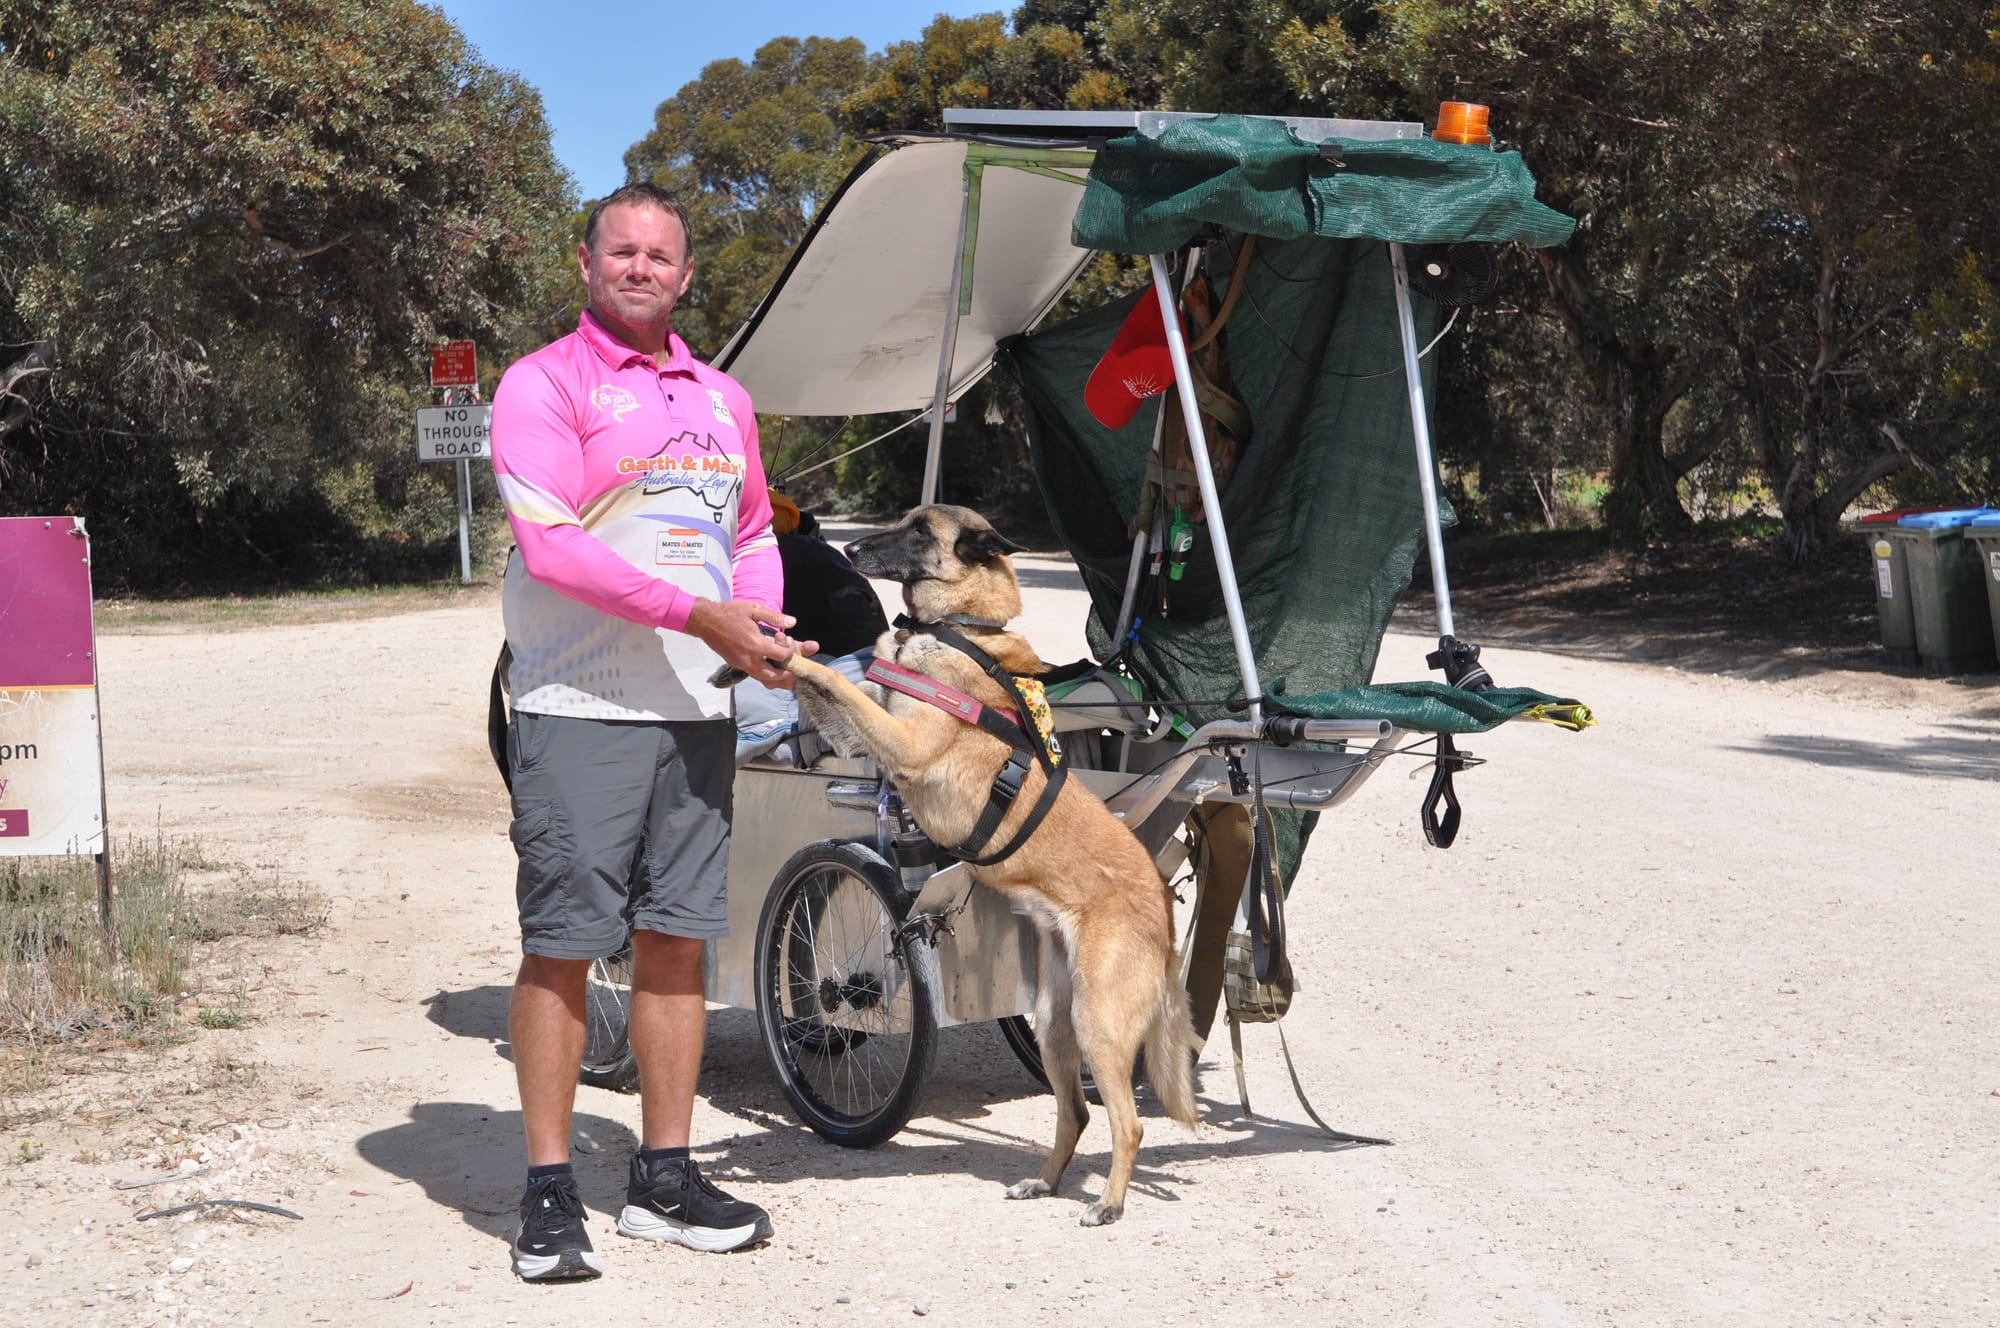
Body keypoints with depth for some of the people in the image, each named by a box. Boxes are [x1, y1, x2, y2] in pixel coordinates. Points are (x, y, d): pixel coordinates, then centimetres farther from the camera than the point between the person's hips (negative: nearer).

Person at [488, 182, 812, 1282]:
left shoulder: (722, 399, 17)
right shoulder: (544, 383, -4)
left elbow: (756, 531, 26)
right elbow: (551, 546, -14)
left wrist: (764, 626, 4)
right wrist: (702, 616, -18)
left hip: (697, 712, 6)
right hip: (578, 708, -6)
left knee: (676, 942, 9)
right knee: (561, 946, -4)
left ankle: (664, 1180, 18)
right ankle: (549, 1193, 4)